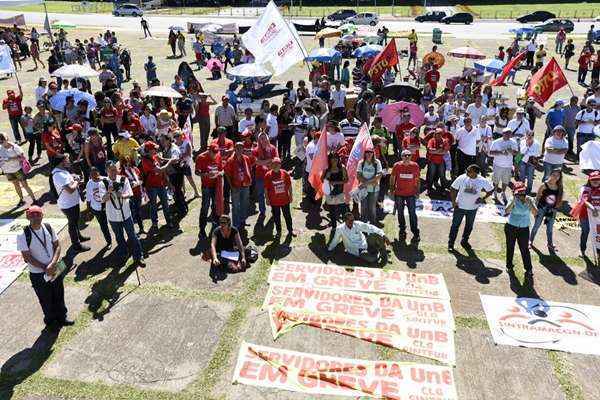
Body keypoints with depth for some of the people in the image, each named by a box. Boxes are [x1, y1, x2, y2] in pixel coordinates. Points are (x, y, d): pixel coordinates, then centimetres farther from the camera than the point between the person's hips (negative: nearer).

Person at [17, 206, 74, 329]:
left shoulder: (48, 227, -8)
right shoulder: (23, 235, -20)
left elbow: (57, 246, -3)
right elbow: (27, 257, -17)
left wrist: (53, 264, -17)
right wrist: (45, 268, -18)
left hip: (55, 269, 4)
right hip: (38, 274, -4)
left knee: (59, 295, 20)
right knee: (46, 300, 15)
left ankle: (61, 317, 42)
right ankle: (50, 322, 38)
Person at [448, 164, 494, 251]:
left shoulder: (483, 181, -15)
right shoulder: (462, 178, -18)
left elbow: (490, 190, 3)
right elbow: (453, 188, -6)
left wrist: (483, 199, -6)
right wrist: (453, 201, -9)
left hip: (473, 208, 2)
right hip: (460, 206, -2)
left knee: (469, 226, 18)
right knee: (455, 225, 6)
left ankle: (464, 241, 40)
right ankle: (451, 243, 20)